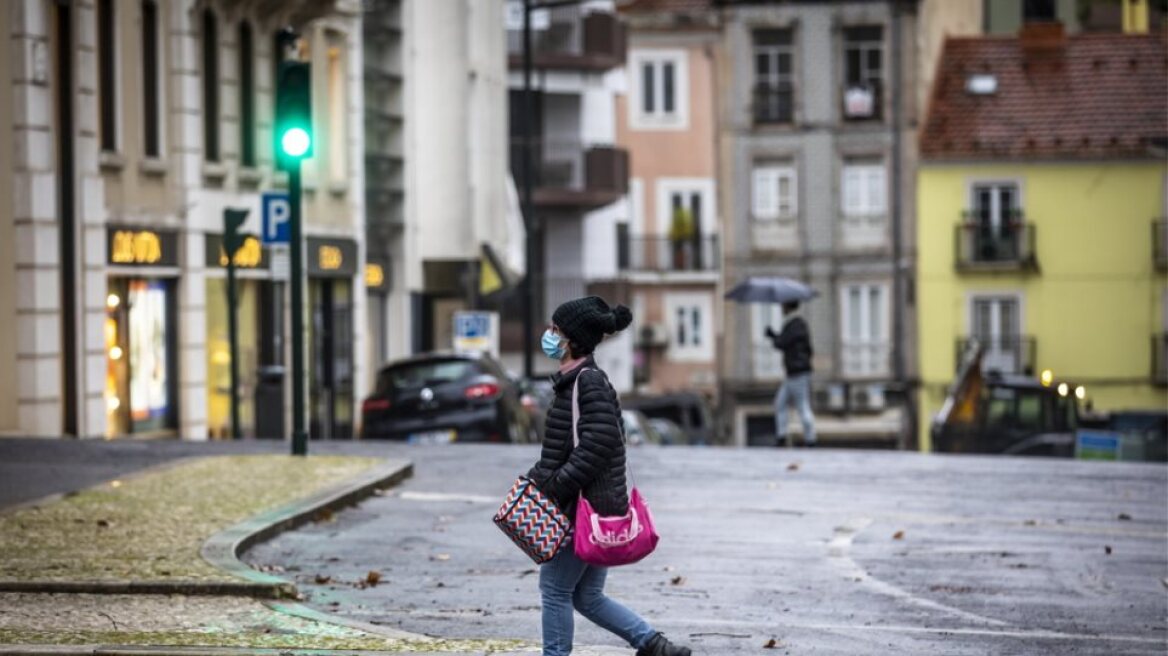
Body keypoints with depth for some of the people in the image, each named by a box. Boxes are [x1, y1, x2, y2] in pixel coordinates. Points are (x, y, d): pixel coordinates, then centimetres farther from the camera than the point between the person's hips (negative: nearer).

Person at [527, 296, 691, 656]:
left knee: (555, 587, 1)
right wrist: (538, 478, 11)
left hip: (587, 508, -10)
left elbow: (597, 445, -23)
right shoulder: (573, 380, 14)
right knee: (587, 597, 14)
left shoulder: (590, 382, -16)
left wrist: (554, 488, -20)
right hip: (597, 510, 10)